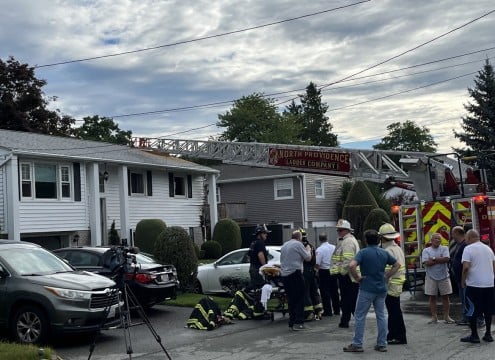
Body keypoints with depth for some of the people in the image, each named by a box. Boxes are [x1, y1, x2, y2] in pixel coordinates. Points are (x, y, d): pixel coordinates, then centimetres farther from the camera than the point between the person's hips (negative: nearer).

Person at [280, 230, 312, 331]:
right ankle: (298, 323, -5)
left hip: (284, 274, 7)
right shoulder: (298, 244, -5)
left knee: (291, 300, 13)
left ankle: (291, 323, 14)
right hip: (295, 273, -7)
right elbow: (308, 257, -2)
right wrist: (308, 250, 18)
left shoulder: (284, 245, 17)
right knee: (299, 299, -1)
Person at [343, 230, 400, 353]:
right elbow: (397, 265, 17)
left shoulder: (363, 252, -11)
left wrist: (357, 277, -11)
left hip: (366, 289, -5)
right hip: (381, 289, 5)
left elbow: (351, 265, -25)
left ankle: (357, 344, 5)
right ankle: (382, 344, 15)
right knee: (381, 316, 11)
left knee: (360, 316, 2)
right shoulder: (384, 253, 6)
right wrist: (387, 276, 13)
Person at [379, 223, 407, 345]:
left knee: (394, 312, -2)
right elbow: (402, 268, 18)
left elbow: (387, 272, -23)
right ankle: (393, 335, 22)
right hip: (398, 285, 10)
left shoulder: (388, 251, -18)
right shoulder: (398, 248, 13)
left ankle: (399, 337, 5)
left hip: (391, 286, -10)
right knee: (394, 311, 15)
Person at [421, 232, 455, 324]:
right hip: (431, 277, 0)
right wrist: (440, 260, -11)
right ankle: (434, 317, 11)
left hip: (444, 276, 1)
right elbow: (426, 263, -13)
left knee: (445, 296, 5)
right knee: (432, 297, 4)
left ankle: (446, 316, 14)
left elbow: (447, 259, -13)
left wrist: (434, 259, -12)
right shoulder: (426, 250, 2)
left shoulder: (444, 249, 5)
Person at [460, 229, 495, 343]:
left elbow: (466, 267, -18)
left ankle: (474, 336, 6)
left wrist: (463, 280, -5)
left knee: (472, 310, 2)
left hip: (474, 284, -6)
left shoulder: (468, 249, -9)